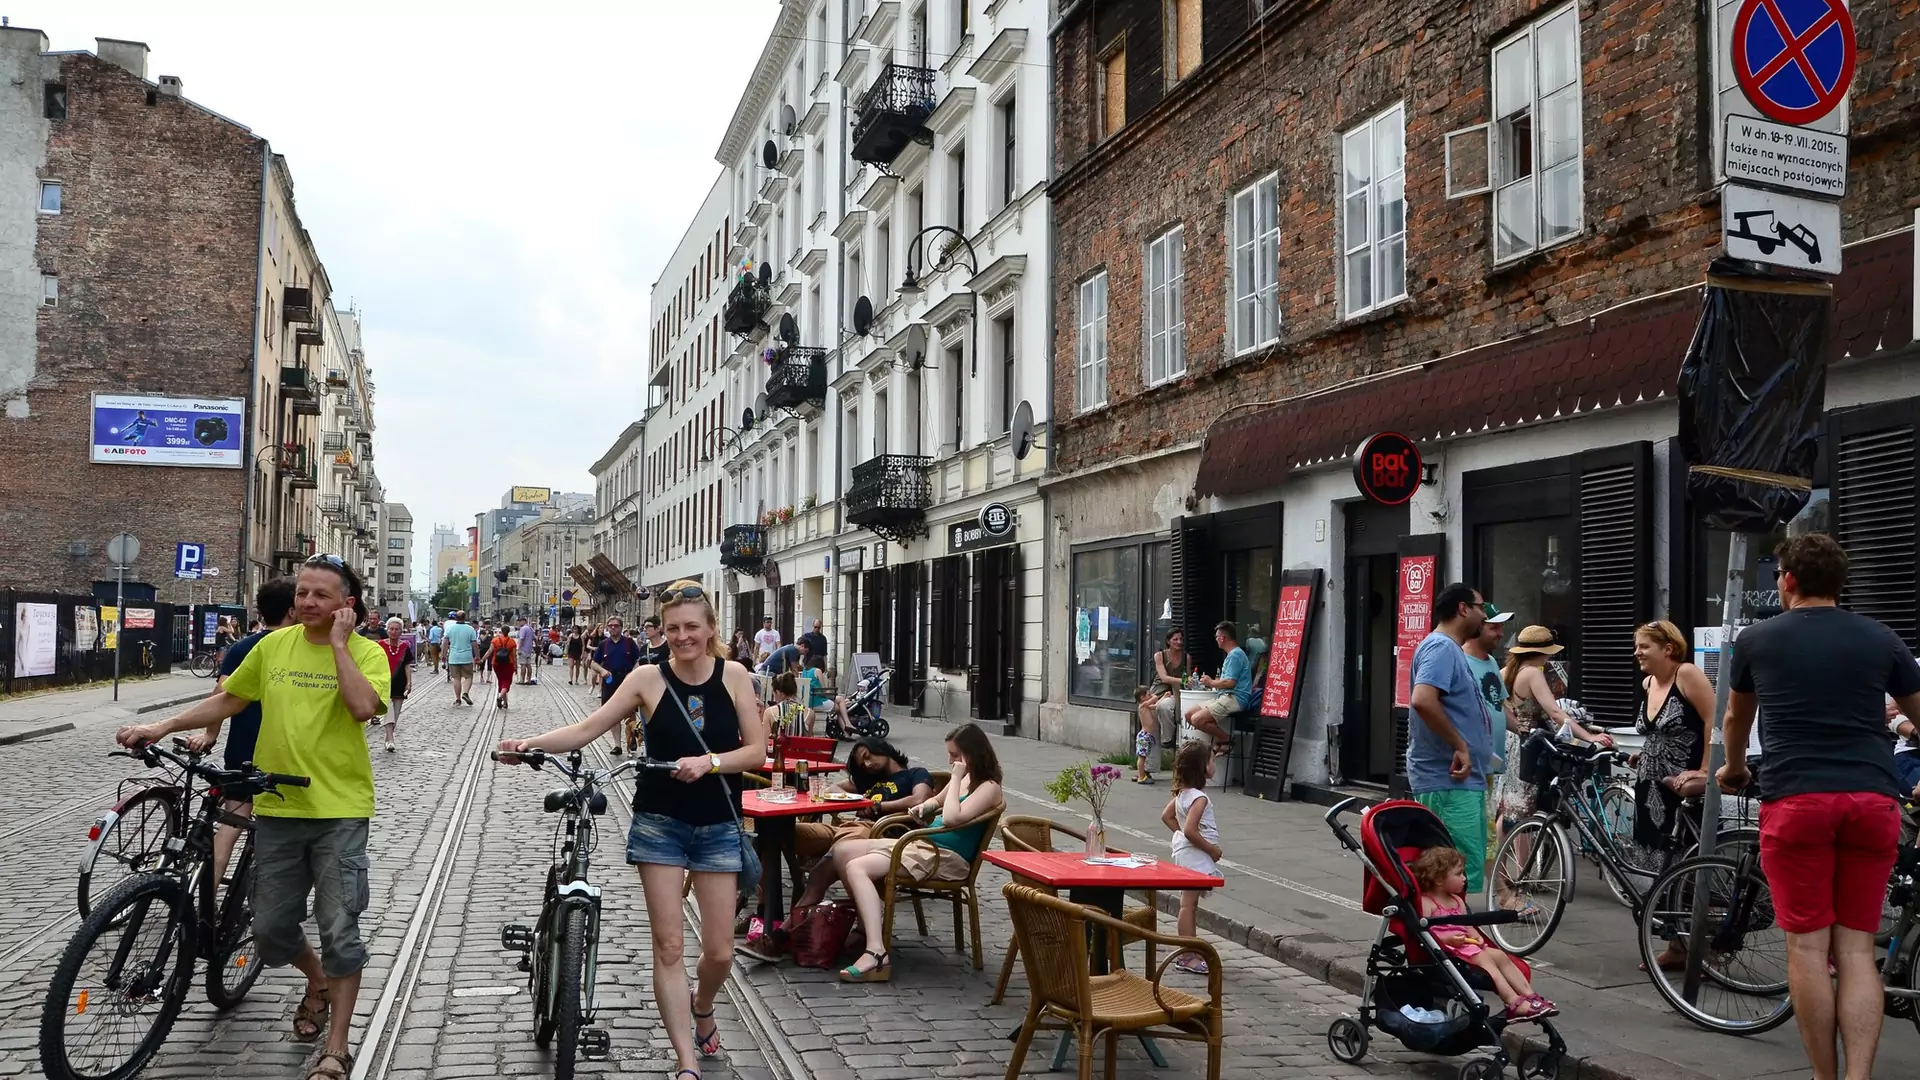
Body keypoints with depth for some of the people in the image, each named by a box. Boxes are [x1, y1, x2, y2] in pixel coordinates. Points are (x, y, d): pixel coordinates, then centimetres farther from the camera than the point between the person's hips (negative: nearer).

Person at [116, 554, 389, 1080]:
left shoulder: (365, 652, -6)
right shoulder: (274, 645, 6)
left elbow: (363, 706, -24)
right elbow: (228, 700, 15)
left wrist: (338, 643, -18)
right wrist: (163, 727, 7)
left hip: (339, 810, -4)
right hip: (276, 807, 5)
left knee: (339, 932, -3)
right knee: (270, 929, 10)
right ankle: (319, 982, 42)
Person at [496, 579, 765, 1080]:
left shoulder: (734, 676, -4)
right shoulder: (648, 678, -6)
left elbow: (757, 751, -6)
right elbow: (587, 729, -8)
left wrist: (710, 762, -22)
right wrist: (533, 742, -22)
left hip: (718, 827, 1)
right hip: (660, 824, -1)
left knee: (719, 951, 5)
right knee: (669, 945, -3)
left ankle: (702, 1009, 38)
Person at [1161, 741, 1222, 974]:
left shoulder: (1182, 793, 6)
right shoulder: (1199, 798, -23)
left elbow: (1166, 816, 17)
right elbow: (1191, 830, -30)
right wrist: (1212, 849, -19)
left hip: (1185, 852, 10)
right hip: (1195, 856, -10)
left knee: (1190, 903, 17)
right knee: (1189, 904, -5)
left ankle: (1192, 951, 27)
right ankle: (1188, 957, -1)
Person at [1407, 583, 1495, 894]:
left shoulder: (1452, 649, 18)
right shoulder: (1441, 647, -15)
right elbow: (1423, 701, -30)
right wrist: (1459, 746, -23)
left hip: (1463, 780, 11)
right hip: (1448, 780, -11)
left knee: (1469, 866, 15)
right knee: (1461, 873, -11)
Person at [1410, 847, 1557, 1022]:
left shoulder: (1457, 900, 20)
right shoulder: (1426, 902, -9)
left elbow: (1467, 925, 20)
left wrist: (1476, 936, -3)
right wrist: (1447, 939, -29)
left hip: (1467, 944, 9)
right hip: (1446, 948, -9)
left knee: (1500, 955, -9)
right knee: (1484, 959, -25)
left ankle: (1530, 996, -13)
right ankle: (1514, 1003, -31)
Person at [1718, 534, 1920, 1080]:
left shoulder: (1756, 639, 8)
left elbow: (1735, 718, 24)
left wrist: (1734, 770, 43)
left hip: (1795, 800, -2)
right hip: (1872, 801, 2)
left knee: (1808, 946, 2)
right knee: (1856, 948, 6)